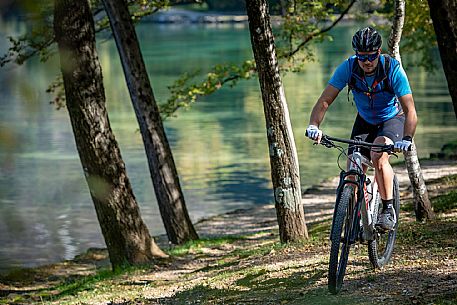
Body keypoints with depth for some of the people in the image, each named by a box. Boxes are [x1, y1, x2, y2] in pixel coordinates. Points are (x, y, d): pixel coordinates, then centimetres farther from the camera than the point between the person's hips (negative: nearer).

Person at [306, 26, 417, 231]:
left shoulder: (393, 69, -30)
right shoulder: (348, 68, -24)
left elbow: (410, 110, -33)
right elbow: (324, 101, -25)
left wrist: (406, 139, -50)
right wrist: (314, 126, -44)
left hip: (392, 119, -3)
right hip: (364, 121, 3)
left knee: (378, 156, -31)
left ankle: (388, 210, -20)